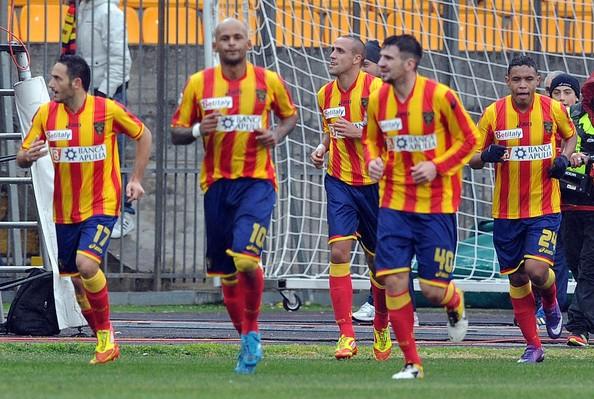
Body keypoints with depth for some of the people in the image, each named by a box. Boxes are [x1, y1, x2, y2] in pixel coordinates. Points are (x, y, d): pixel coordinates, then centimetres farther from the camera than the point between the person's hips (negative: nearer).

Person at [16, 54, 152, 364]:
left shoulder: (107, 110, -10)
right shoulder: (46, 114, -1)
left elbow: (143, 135, 6)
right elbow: (22, 158, 5)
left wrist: (136, 180, -1)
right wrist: (28, 157, -20)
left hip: (101, 205, -5)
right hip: (64, 209, 5)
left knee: (86, 264, -24)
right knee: (77, 279, 8)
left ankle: (105, 333, -7)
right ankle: (104, 342, 23)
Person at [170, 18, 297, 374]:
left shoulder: (269, 81, 1)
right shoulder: (199, 84, 2)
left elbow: (290, 114, 19)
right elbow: (176, 132, 8)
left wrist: (278, 134, -2)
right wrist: (199, 130, -14)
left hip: (257, 181, -2)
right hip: (217, 183, 3)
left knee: (246, 258, -23)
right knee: (227, 272, 7)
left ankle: (252, 329, -3)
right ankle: (248, 339, 23)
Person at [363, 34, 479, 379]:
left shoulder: (440, 96, -12)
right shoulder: (378, 99, 1)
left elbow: (469, 139, -4)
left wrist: (437, 166, -16)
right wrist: (373, 160, -5)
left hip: (438, 206, -4)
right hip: (395, 204, 4)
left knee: (433, 289, -4)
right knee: (393, 280, -7)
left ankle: (456, 304, 36)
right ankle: (412, 363, 5)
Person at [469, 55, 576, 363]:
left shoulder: (553, 109, -5)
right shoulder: (493, 114, -5)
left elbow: (570, 136, 16)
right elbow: (472, 160, 2)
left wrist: (563, 158, -5)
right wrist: (486, 156, -21)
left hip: (544, 208, -2)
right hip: (506, 210, 2)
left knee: (536, 270, -17)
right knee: (516, 279, 5)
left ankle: (551, 303, 19)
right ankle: (533, 346, 18)